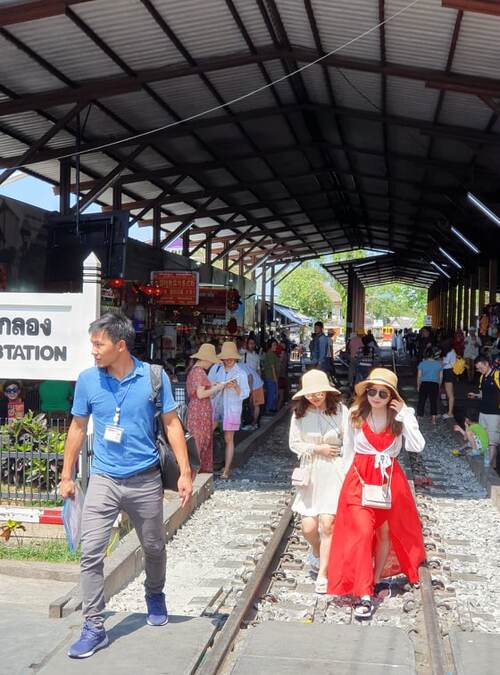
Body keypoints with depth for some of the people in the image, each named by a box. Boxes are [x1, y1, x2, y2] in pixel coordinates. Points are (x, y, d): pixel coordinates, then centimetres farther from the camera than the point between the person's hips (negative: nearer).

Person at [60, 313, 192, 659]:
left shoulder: (154, 377, -9)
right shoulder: (87, 380, -5)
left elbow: (172, 424, -2)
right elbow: (78, 428, 7)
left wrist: (185, 471, -7)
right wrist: (67, 475, 9)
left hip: (145, 480, 0)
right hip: (103, 480, 1)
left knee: (154, 548, 16)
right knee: (91, 553, -7)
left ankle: (155, 595, 45)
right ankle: (94, 628, 4)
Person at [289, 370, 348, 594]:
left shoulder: (339, 410, -7)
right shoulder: (299, 414, -1)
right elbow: (294, 444, 3)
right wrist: (318, 449, -9)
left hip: (334, 473, -2)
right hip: (310, 473, 2)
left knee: (327, 524, -7)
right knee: (308, 526, 1)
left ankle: (322, 573, 8)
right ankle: (317, 552, 36)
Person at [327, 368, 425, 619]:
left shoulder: (402, 416, -5)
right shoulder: (355, 414, -4)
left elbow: (417, 447, -17)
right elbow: (348, 449, 6)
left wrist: (405, 416, -21)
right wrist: (348, 479, 7)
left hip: (390, 479, 2)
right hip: (360, 478, -2)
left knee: (386, 531, 13)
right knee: (362, 532, -12)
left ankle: (376, 579, 36)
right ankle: (363, 595, -9)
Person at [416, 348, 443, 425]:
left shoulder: (422, 364, -1)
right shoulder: (438, 364, 5)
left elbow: (419, 376, 0)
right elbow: (441, 377, 9)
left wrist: (418, 386, 11)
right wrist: (439, 386, 21)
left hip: (424, 384, -1)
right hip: (435, 384, 1)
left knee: (421, 401, 9)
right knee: (434, 401, 9)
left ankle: (419, 417, 14)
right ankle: (434, 419, 10)